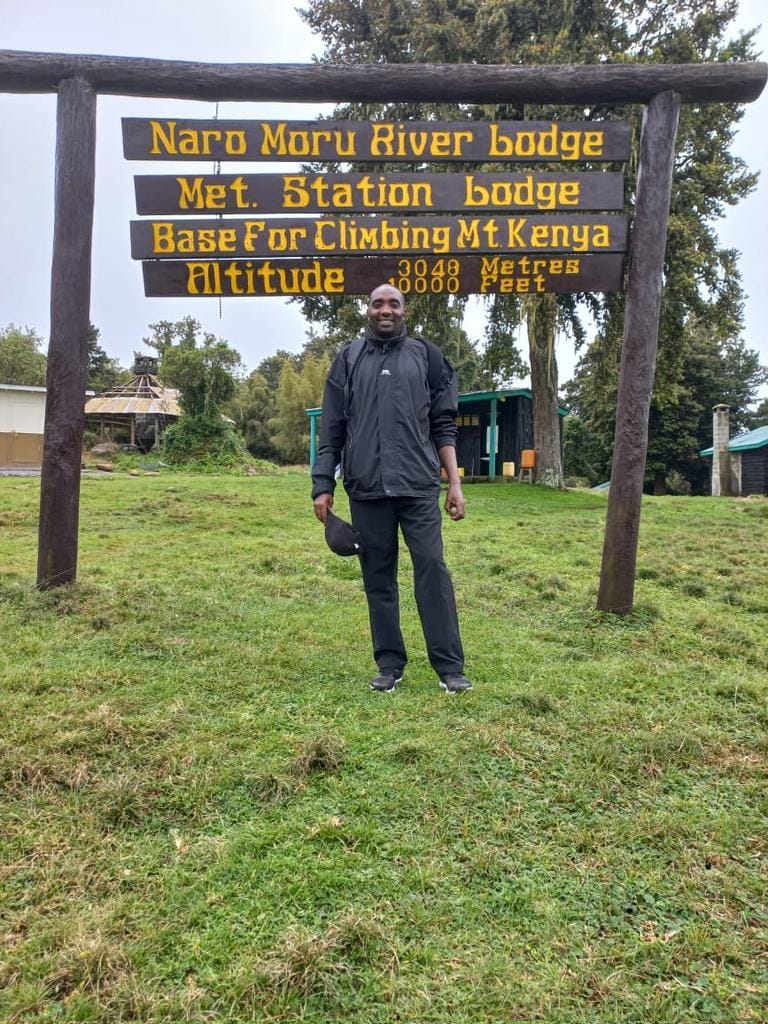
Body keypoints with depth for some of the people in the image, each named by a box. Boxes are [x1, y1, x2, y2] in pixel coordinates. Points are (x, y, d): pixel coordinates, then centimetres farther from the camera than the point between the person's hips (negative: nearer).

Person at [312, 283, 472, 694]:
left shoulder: (426, 356, 10)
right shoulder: (348, 359, 11)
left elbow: (443, 425, 7)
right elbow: (331, 428, 9)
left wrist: (454, 482, 0)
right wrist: (322, 484, 2)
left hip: (419, 486, -1)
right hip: (366, 489, 1)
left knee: (432, 569, -5)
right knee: (378, 578, 6)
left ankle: (450, 666, 2)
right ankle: (389, 664, 17)